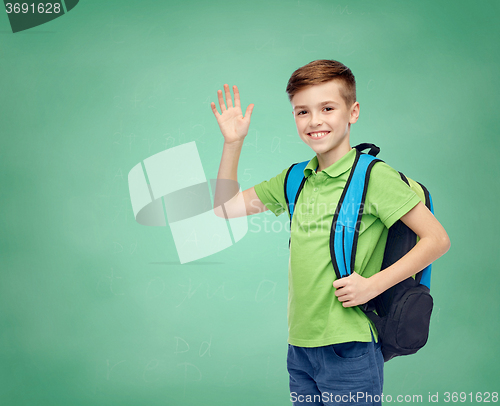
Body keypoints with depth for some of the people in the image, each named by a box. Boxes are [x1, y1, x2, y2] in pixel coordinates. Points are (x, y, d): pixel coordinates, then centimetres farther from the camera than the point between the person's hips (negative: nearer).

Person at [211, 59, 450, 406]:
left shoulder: (373, 176, -10)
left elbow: (437, 239, -10)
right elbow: (224, 208, 13)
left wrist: (372, 285, -16)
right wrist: (233, 143, 4)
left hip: (350, 349, -6)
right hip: (299, 348, 6)